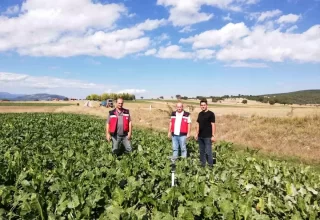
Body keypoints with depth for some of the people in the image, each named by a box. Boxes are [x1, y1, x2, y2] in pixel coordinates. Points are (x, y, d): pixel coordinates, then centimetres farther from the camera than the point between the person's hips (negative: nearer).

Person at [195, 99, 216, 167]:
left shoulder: (211, 114, -7)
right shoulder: (200, 114, 11)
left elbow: (213, 125, -10)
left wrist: (213, 136, -14)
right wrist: (196, 134, 13)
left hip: (207, 137, -6)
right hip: (200, 136, 6)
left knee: (208, 152, -5)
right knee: (201, 151, 12)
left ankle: (210, 166, 6)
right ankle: (202, 165, 23)